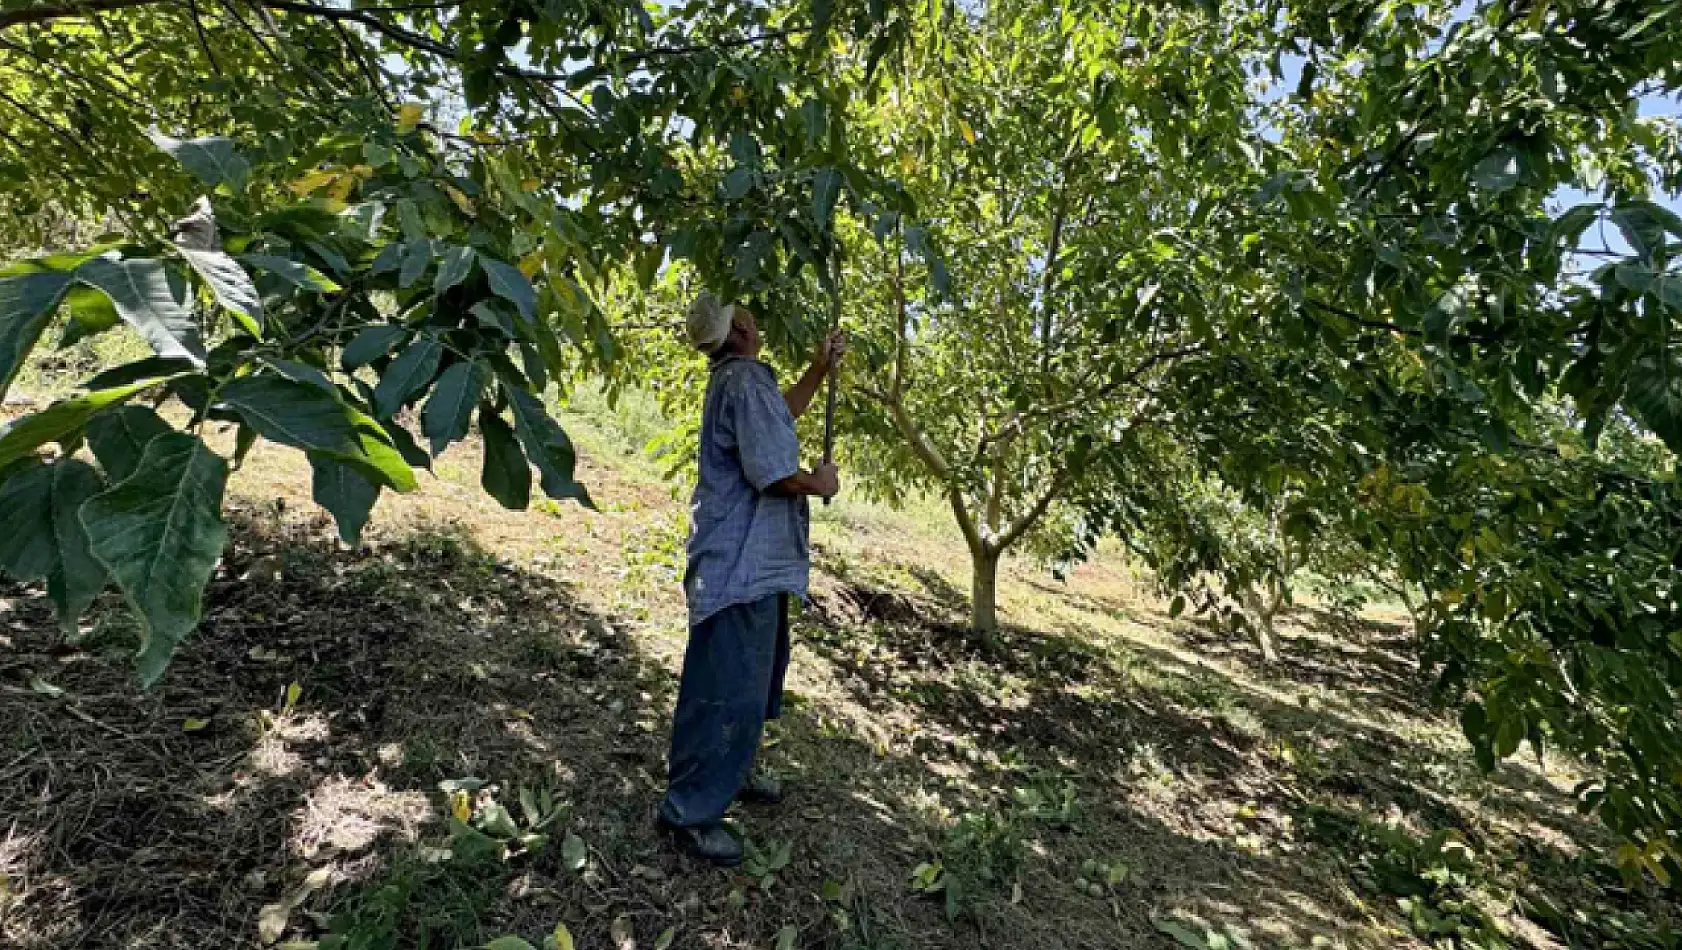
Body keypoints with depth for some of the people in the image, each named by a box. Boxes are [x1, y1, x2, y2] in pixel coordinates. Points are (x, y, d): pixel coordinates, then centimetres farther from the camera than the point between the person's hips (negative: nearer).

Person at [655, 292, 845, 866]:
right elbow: (772, 469, -25)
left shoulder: (735, 379, 14)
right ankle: (690, 810, 11)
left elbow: (782, 414, 32)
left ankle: (728, 774, 38)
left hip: (752, 559, 11)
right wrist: (818, 483, -6)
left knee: (752, 679, 22)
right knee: (731, 689, -3)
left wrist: (820, 369, 25)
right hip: (743, 563, -11)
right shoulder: (746, 380, -18)